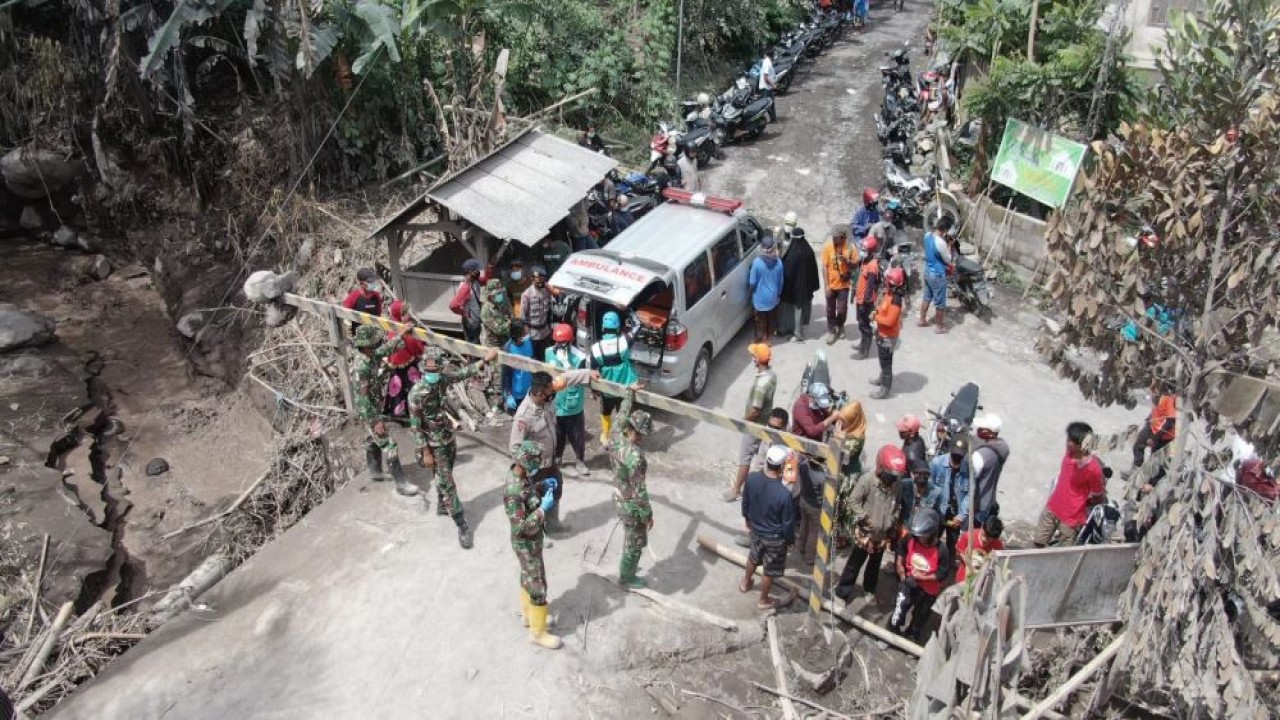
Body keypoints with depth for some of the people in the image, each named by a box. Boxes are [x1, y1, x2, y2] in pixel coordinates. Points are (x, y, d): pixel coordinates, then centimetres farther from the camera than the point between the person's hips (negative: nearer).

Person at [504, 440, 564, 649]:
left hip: (532, 540, 9)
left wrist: (543, 485, -3)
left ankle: (529, 616, 47)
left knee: (528, 578, 27)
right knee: (538, 588, 5)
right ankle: (538, 633, 22)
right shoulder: (513, 491, -35)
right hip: (526, 544, -9)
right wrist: (543, 509, -31)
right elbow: (520, 527, -33)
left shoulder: (521, 476, -8)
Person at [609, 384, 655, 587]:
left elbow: (622, 414, 8)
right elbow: (639, 489, -27)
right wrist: (648, 514, -15)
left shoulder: (616, 437, -12)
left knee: (630, 537, 30)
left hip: (620, 498, 8)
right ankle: (627, 577, 35)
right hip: (632, 505, -8)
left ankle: (626, 567, 49)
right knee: (636, 542, 16)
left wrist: (630, 391, 20)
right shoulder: (634, 456, -34)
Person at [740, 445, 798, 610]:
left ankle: (746, 583, 59)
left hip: (756, 529, 5)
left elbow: (745, 502, -2)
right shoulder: (784, 494, -37)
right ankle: (764, 600, 43)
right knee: (770, 571, 21)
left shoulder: (751, 478, -22)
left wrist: (747, 518, 18)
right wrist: (790, 539, -1)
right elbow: (788, 522, -21)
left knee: (753, 557, 34)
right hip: (775, 537, -5)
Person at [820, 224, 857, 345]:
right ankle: (831, 330, 29)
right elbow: (824, 267, -9)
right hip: (831, 284, 0)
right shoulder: (828, 247, -12)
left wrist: (847, 261, -25)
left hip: (844, 284, 0)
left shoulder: (850, 247, -11)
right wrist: (826, 286, -11)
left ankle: (840, 325, 35)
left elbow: (855, 265, -2)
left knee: (842, 309, 4)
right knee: (830, 309, 11)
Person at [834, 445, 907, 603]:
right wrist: (864, 518, -21)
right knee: (854, 564, 5)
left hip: (883, 534, 4)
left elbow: (897, 505, 8)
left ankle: (869, 589, 43)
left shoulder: (898, 483, -8)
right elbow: (853, 501, -17)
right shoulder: (867, 480, -23)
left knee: (875, 564, 22)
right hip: (865, 532, -4)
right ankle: (842, 593, 17)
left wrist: (893, 520, -2)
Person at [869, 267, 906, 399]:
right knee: (883, 360, 28)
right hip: (883, 334, 9)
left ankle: (885, 390, 19)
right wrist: (877, 311, -5)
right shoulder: (889, 294, -2)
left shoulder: (895, 300, -31)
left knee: (886, 362, 5)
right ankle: (882, 379, 48)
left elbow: (889, 321, -32)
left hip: (888, 337, -9)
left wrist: (876, 317, -19)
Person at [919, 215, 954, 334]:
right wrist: (949, 247, -4)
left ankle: (922, 320, 38)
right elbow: (948, 260, -15)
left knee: (927, 297, 25)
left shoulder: (927, 235, -6)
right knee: (940, 302, 10)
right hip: (937, 275, -8)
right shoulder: (940, 243, -30)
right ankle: (939, 327, 23)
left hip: (927, 271, 8)